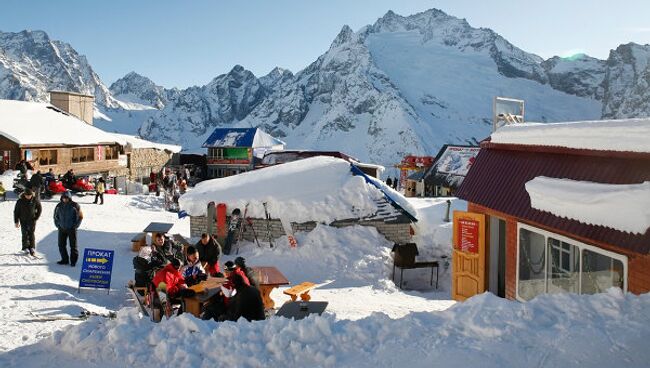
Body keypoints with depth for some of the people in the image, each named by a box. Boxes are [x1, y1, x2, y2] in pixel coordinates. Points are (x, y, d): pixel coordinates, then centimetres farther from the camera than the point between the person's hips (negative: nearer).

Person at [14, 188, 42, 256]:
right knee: (25, 234, -4)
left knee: (31, 234, -4)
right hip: (23, 220, 0)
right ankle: (26, 248, 5)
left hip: (32, 220, 0)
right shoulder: (20, 201, -8)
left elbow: (39, 209, 8)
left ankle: (32, 249, 0)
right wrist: (16, 222, -1)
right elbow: (16, 211, 0)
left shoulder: (35, 200, -6)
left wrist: (36, 217, 2)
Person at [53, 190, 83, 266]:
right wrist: (57, 225, 6)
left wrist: (76, 225, -5)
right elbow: (56, 216, 17)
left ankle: (73, 261, 10)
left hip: (72, 229, -4)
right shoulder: (59, 206, 3)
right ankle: (64, 259, 19)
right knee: (61, 245, 6)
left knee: (73, 245, 0)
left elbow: (80, 216, -1)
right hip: (62, 229, 4)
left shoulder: (74, 205, -8)